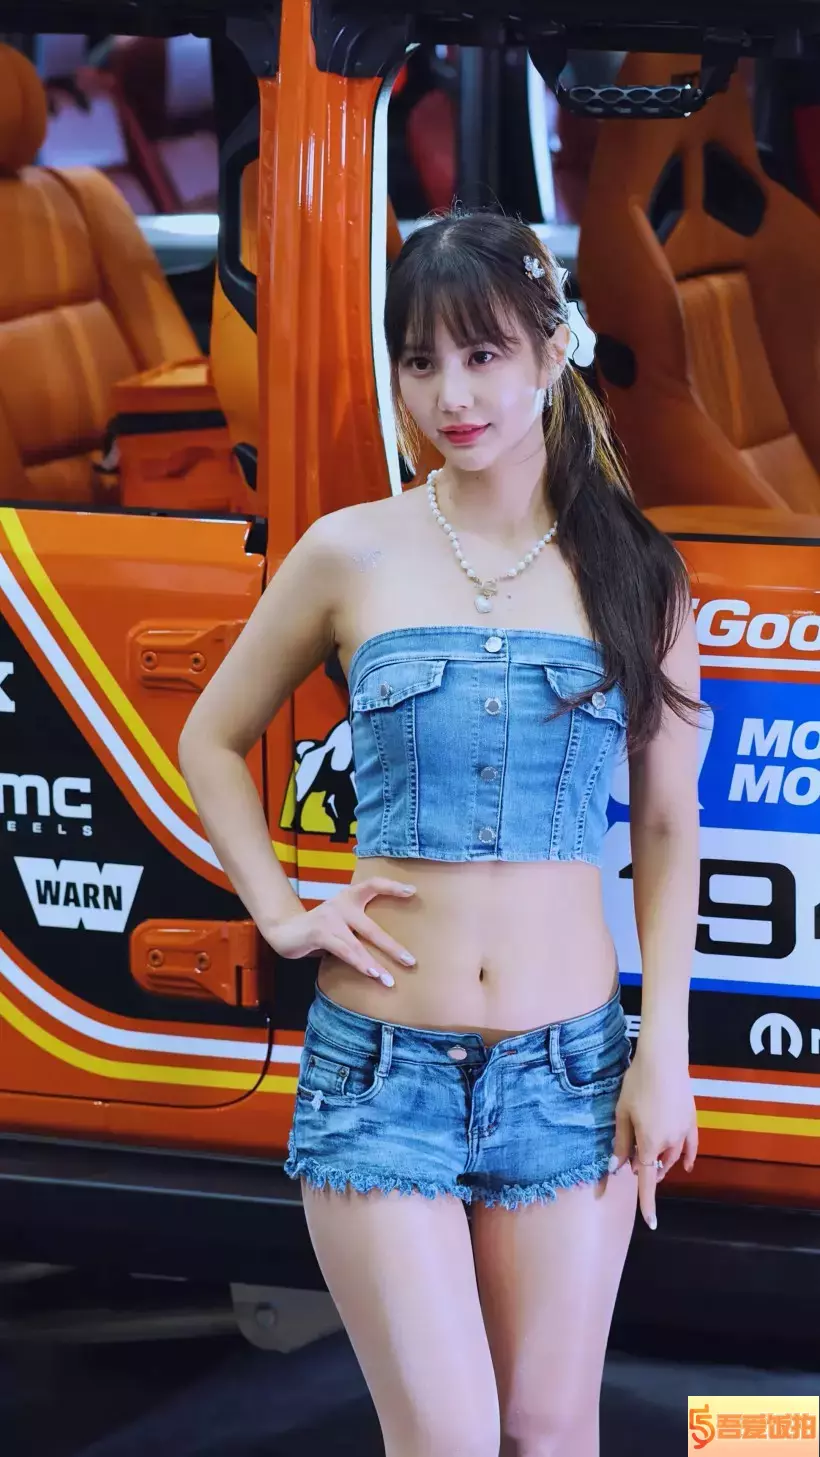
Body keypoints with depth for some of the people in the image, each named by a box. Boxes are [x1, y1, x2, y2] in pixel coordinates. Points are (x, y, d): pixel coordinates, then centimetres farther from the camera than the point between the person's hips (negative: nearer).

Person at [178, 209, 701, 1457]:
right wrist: (279, 912, 1)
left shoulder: (635, 572, 3)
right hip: (381, 1066, -1)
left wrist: (666, 1053, 0)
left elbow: (667, 830, 6)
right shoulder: (351, 555, 1)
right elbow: (211, 741, 14)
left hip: (566, 1069, 1)